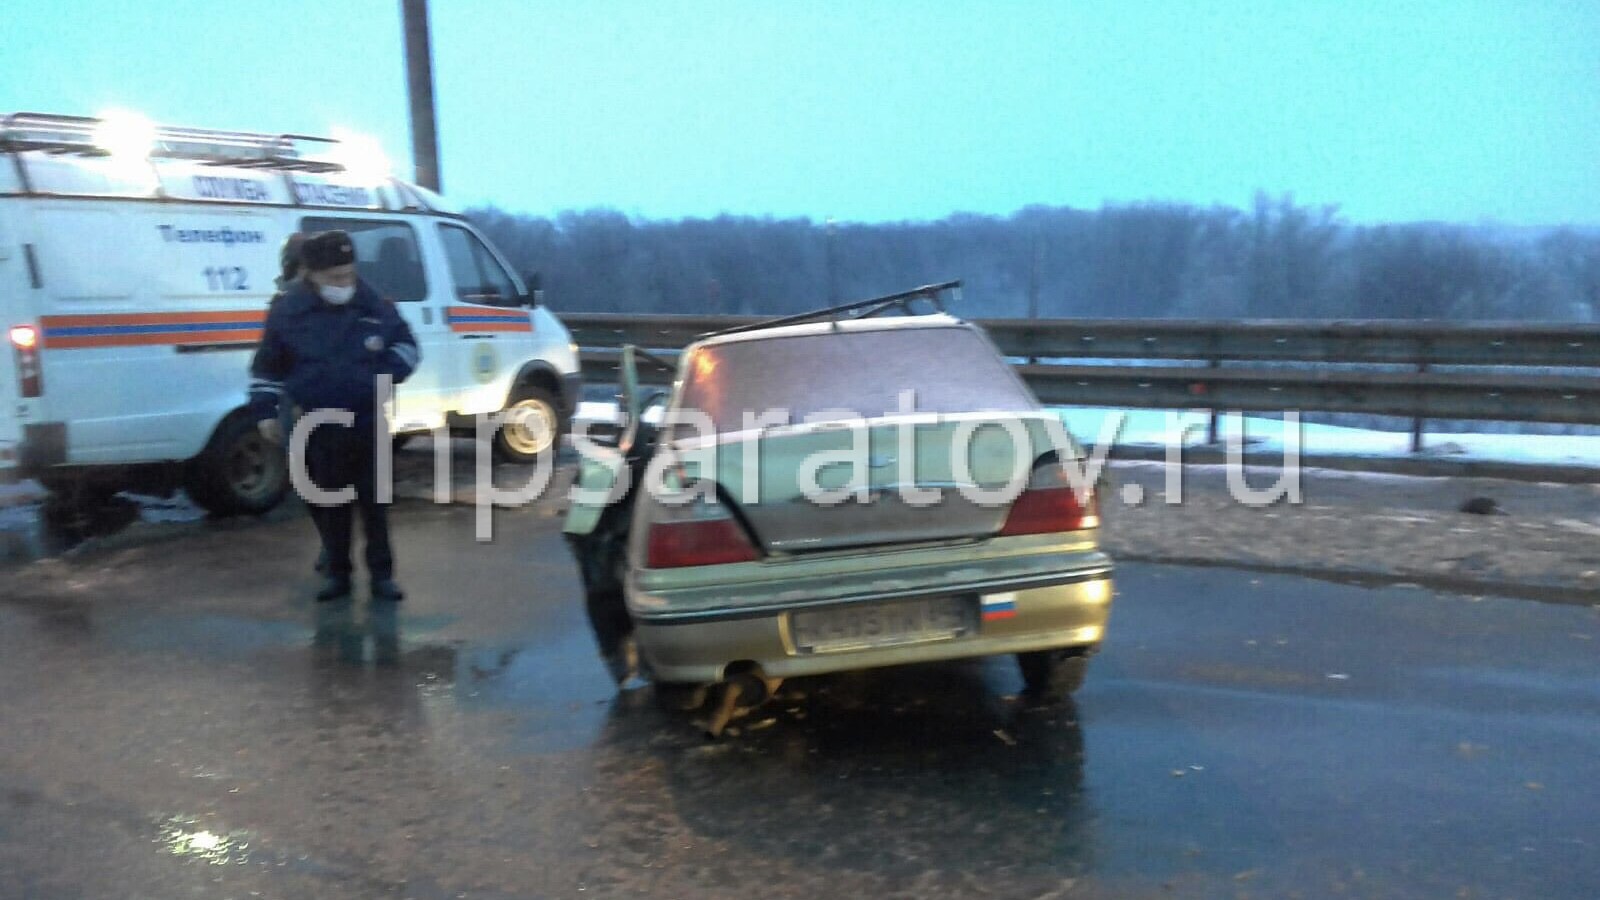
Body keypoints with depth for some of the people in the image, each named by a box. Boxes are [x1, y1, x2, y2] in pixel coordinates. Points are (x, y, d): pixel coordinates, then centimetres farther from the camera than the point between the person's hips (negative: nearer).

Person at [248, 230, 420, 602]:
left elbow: (407, 345, 10)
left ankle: (382, 574, 13)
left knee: (374, 500, 5)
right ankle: (337, 573, 20)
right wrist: (265, 411, 2)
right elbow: (267, 366, 5)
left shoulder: (374, 305, -3)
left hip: (367, 421, 0)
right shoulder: (288, 310, -5)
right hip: (317, 427, 0)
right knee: (329, 502, 9)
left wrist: (389, 373, -8)